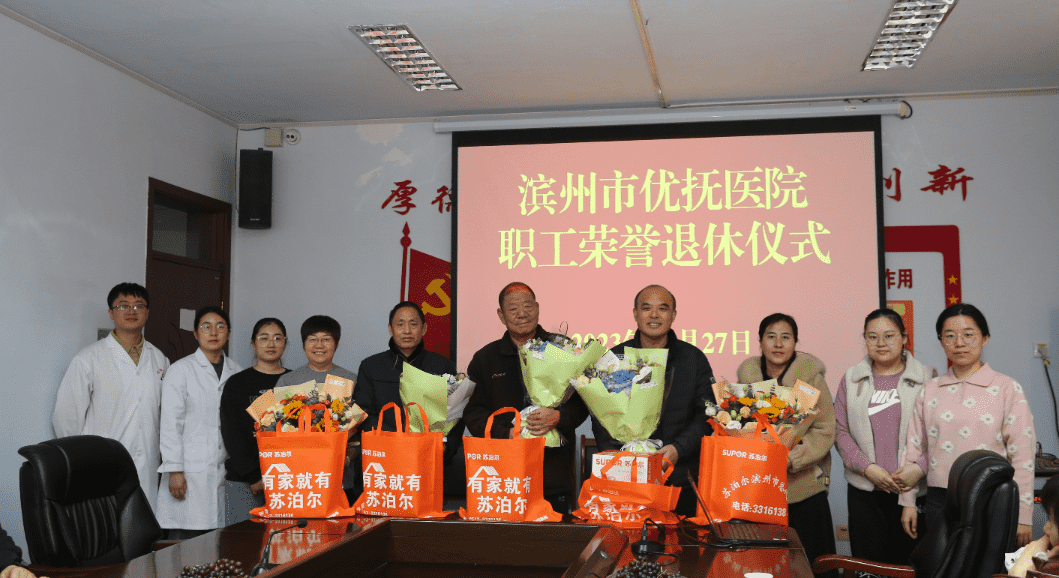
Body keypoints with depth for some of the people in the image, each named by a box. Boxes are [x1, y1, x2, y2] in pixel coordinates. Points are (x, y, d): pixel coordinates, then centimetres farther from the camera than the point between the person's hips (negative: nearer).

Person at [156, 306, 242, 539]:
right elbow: (170, 424, -3)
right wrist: (174, 471, -9)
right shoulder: (181, 370, 0)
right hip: (191, 470, -4)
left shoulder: (236, 372, 12)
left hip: (226, 467, 4)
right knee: (184, 539, -5)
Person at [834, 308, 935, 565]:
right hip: (864, 491, 2)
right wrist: (868, 468, -7)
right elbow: (840, 430, 6)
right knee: (869, 564, 3)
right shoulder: (851, 379, 9)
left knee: (907, 564, 1)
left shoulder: (927, 378, 3)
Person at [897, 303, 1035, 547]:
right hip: (940, 503, 3)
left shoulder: (1008, 389, 0)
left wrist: (1023, 516, -5)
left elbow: (1022, 458, -3)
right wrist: (908, 503, 11)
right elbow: (915, 449, 13)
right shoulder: (929, 392, 9)